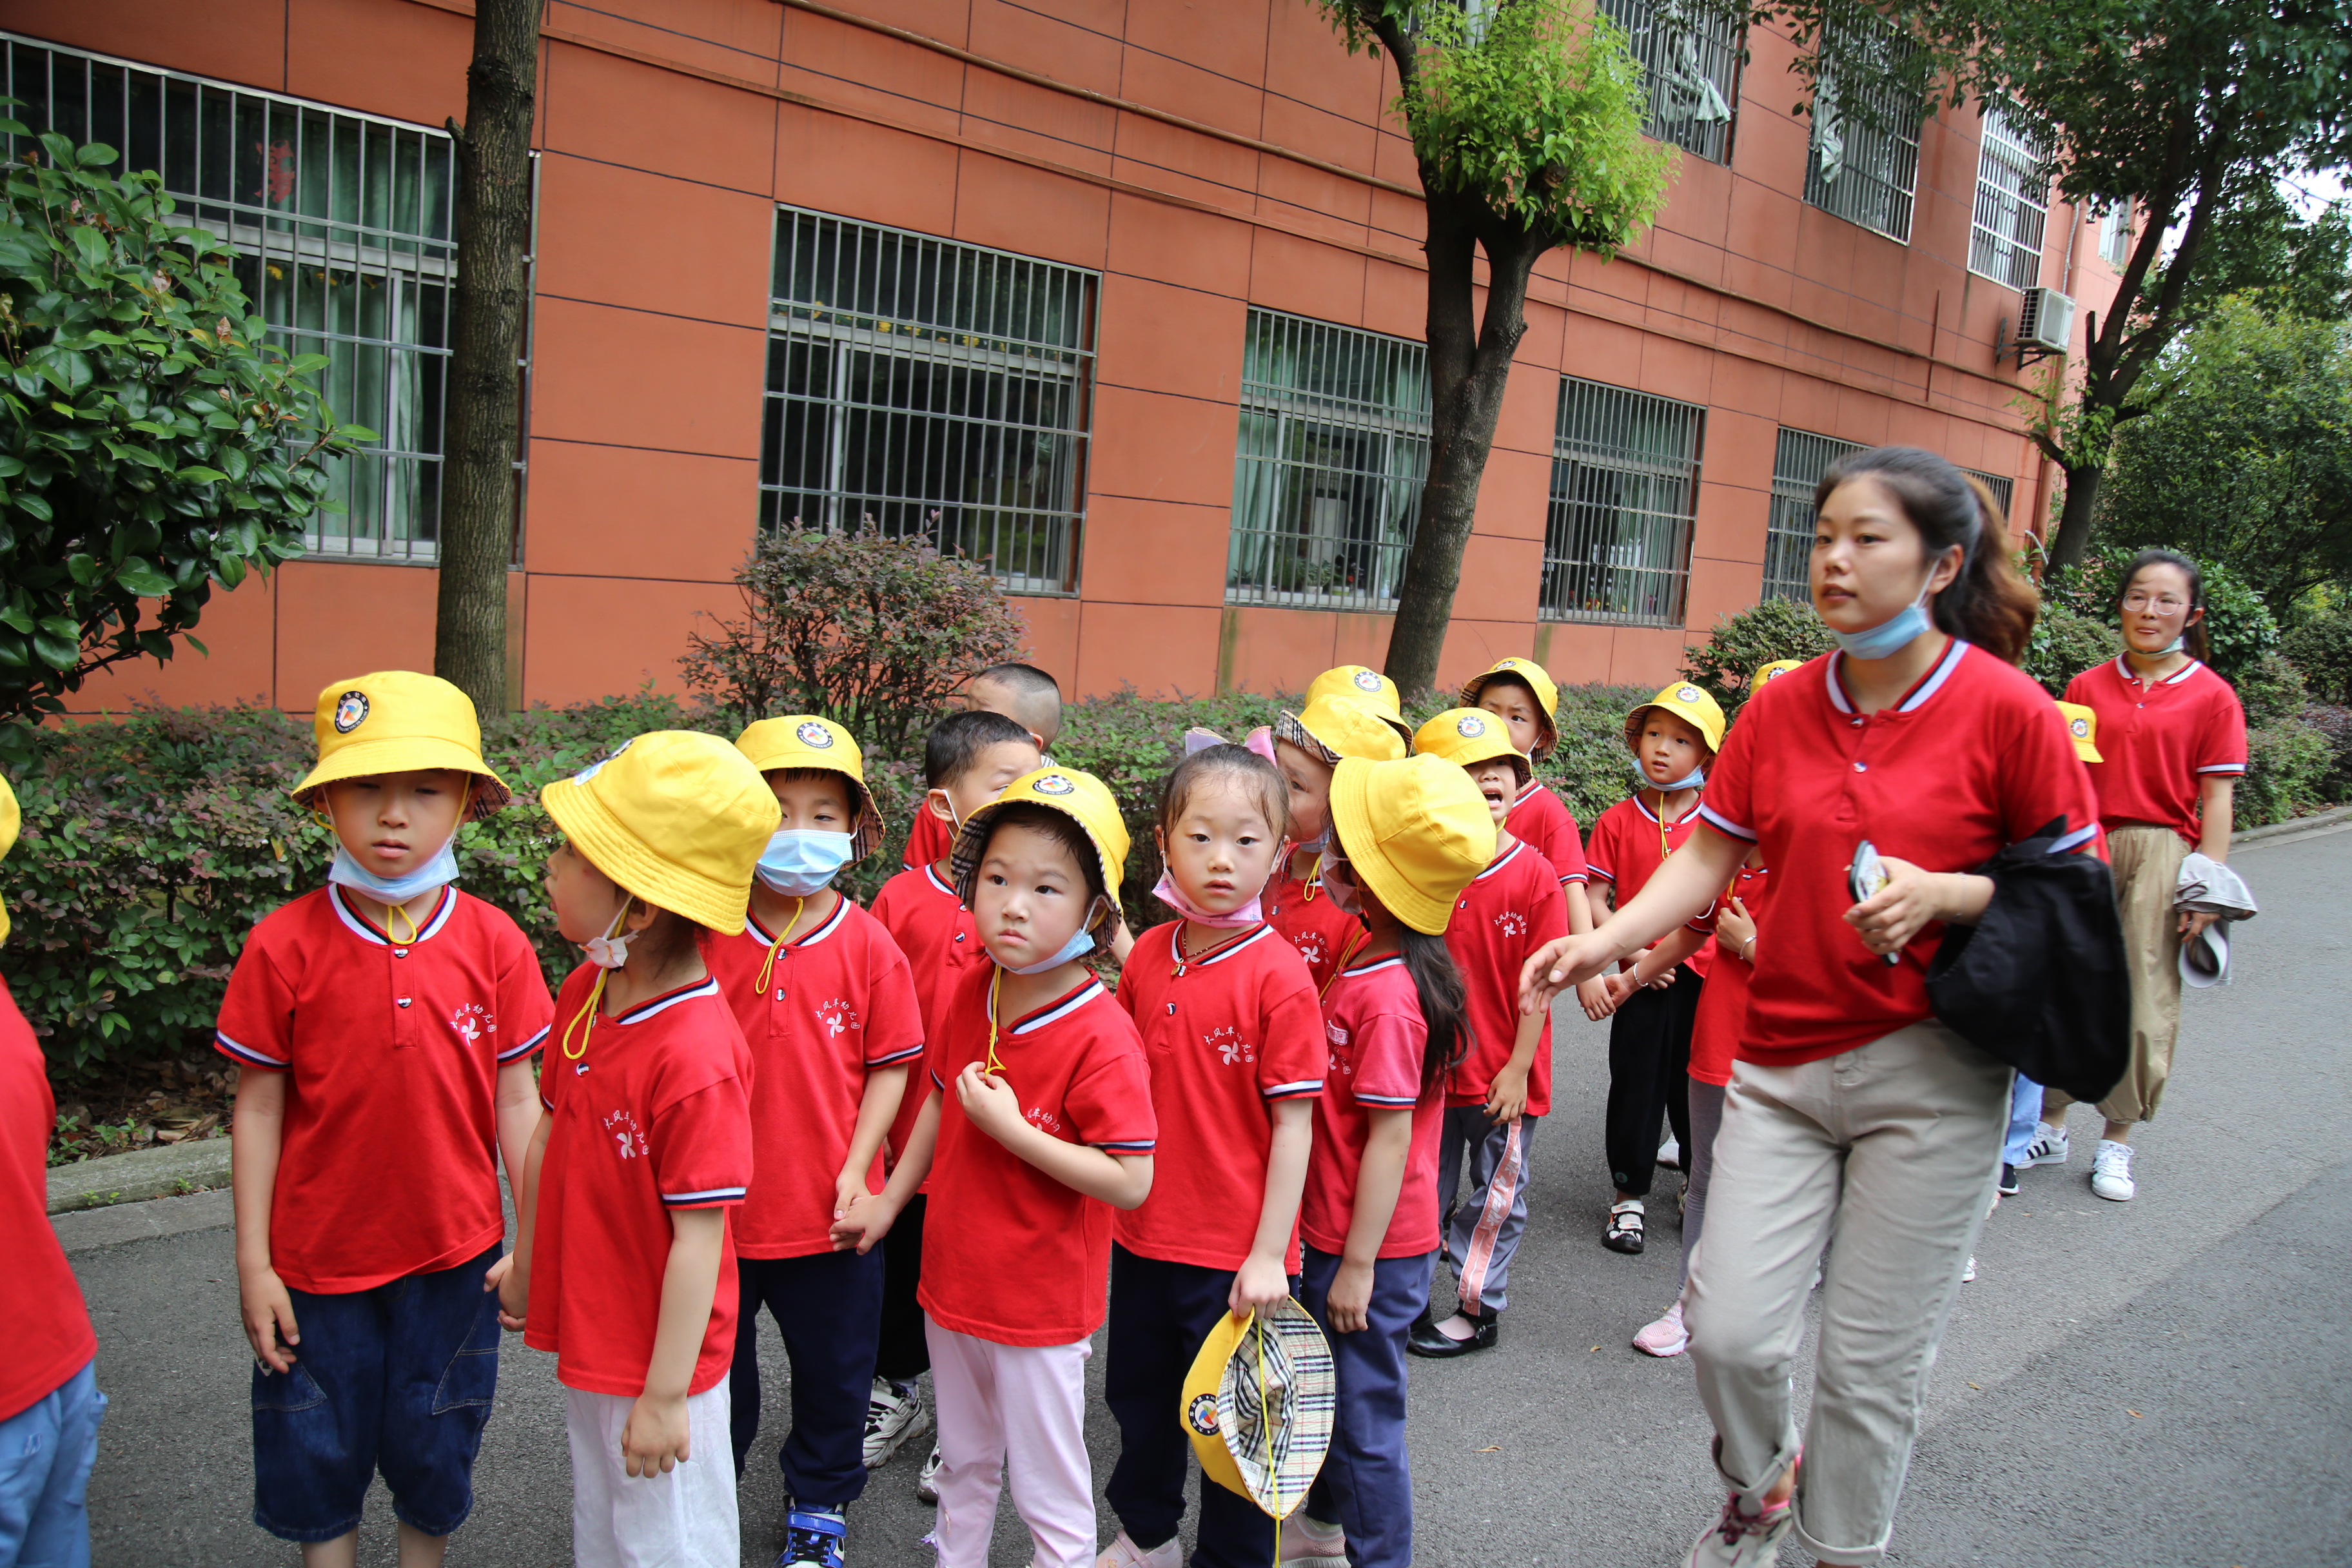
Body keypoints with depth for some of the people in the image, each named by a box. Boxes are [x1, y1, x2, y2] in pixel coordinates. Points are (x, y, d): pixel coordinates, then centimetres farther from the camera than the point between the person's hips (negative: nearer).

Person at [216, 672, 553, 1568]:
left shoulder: (494, 943, -9)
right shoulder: (284, 946, -12)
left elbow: (515, 1100, -3)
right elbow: (259, 1109, -5)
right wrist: (253, 1264, -3)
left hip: (455, 1257, 1)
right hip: (318, 1259, -1)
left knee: (435, 1458, 18)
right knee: (314, 1460, 15)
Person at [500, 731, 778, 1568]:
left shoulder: (696, 1057, -31)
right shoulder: (584, 993, -5)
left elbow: (699, 1235, -26)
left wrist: (664, 1395, -19)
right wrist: (526, 1259, 19)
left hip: (659, 1357, -8)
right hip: (585, 1335, 8)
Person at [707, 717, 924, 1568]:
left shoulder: (868, 944, -9)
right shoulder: (707, 939, -9)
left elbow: (890, 1066, -4)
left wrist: (856, 1169, -12)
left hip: (828, 1214, 0)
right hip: (719, 1207, 0)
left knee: (834, 1371, 18)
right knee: (714, 1368, 20)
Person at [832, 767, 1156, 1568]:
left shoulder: (1101, 1035, -25)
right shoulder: (971, 996, -4)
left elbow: (1131, 1181, -27)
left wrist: (1011, 1128, -29)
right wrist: (887, 1201, 18)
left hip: (1041, 1306, -7)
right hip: (952, 1282, 7)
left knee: (1049, 1491, 11)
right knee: (964, 1466, 27)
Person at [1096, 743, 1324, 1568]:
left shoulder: (1280, 976, -18)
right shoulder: (1147, 955, -2)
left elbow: (1293, 1126, -16)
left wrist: (1268, 1255, -16)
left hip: (1236, 1251, -6)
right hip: (1141, 1234, 6)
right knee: (1140, 1398, 24)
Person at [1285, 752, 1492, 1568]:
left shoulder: (1385, 995, -26)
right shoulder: (1376, 962, 2)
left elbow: (1391, 1137, -23)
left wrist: (1358, 1264, -19)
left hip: (1371, 1251, -9)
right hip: (1335, 1234, 9)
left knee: (1364, 1412, 7)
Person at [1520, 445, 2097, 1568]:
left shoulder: (2007, 709, -8)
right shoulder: (1782, 707, 3)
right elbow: (1707, 858, 4)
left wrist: (1942, 894, -20)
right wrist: (1603, 940, -11)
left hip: (1931, 1074, -3)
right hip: (1783, 1063, 3)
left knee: (1872, 1359, 5)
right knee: (1728, 1329, -1)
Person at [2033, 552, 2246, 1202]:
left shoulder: (2211, 696, 1)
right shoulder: (2086, 687, 8)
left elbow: (2216, 798, 0)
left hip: (2162, 855, -2)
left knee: (2147, 1000, 1)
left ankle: (2117, 1142, 15)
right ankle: (2050, 1127, 19)